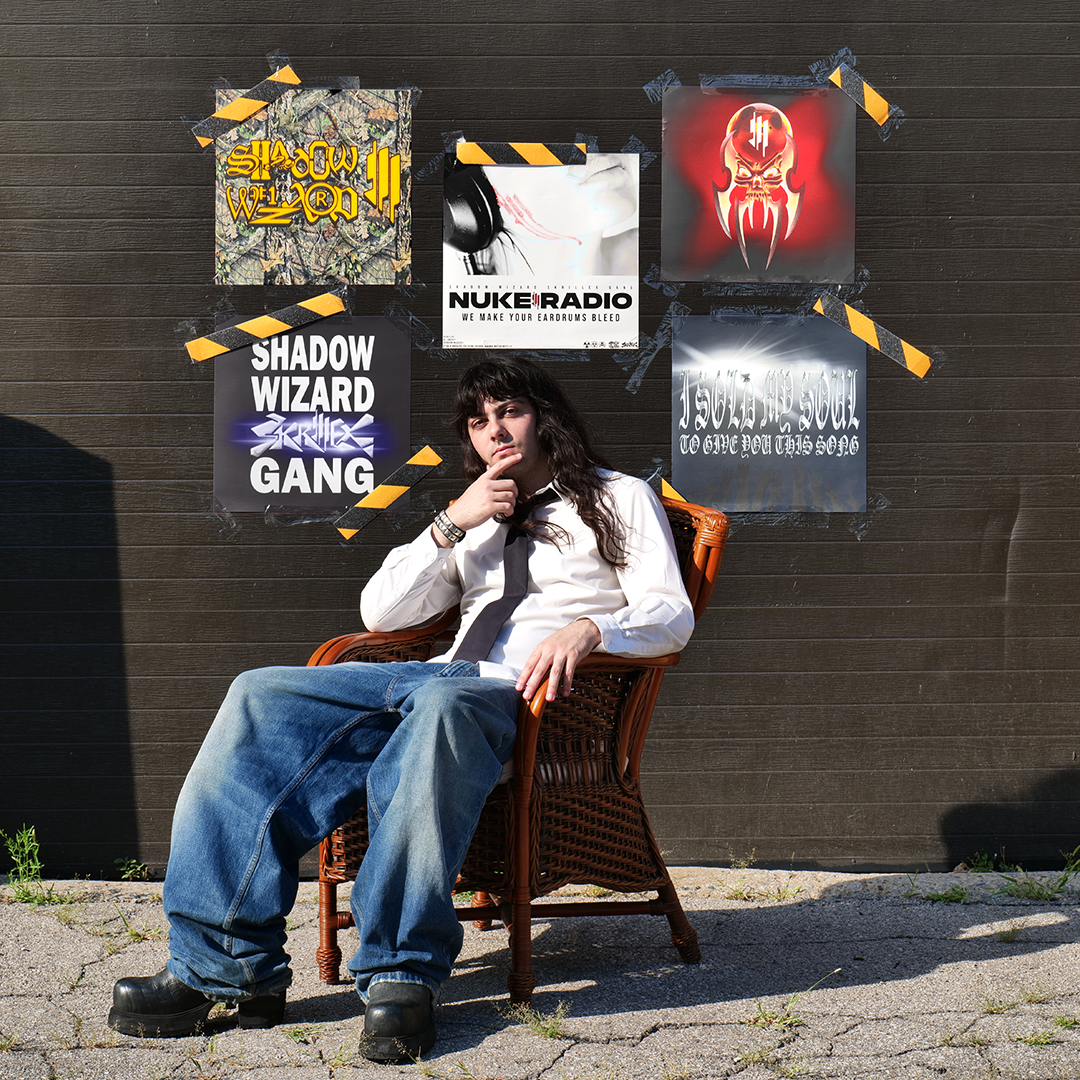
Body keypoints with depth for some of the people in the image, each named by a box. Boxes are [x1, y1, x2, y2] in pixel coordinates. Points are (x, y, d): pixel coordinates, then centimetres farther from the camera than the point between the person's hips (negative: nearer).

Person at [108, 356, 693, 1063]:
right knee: (263, 697, -18)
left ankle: (402, 973, -42)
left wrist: (589, 629, -18)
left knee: (443, 702, -43)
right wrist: (452, 525, 10)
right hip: (451, 675, 6)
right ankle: (224, 966, -25)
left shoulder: (620, 499, 18)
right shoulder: (479, 520, 33)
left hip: (529, 697, -6)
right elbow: (381, 612, 22)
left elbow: (673, 617, 3)